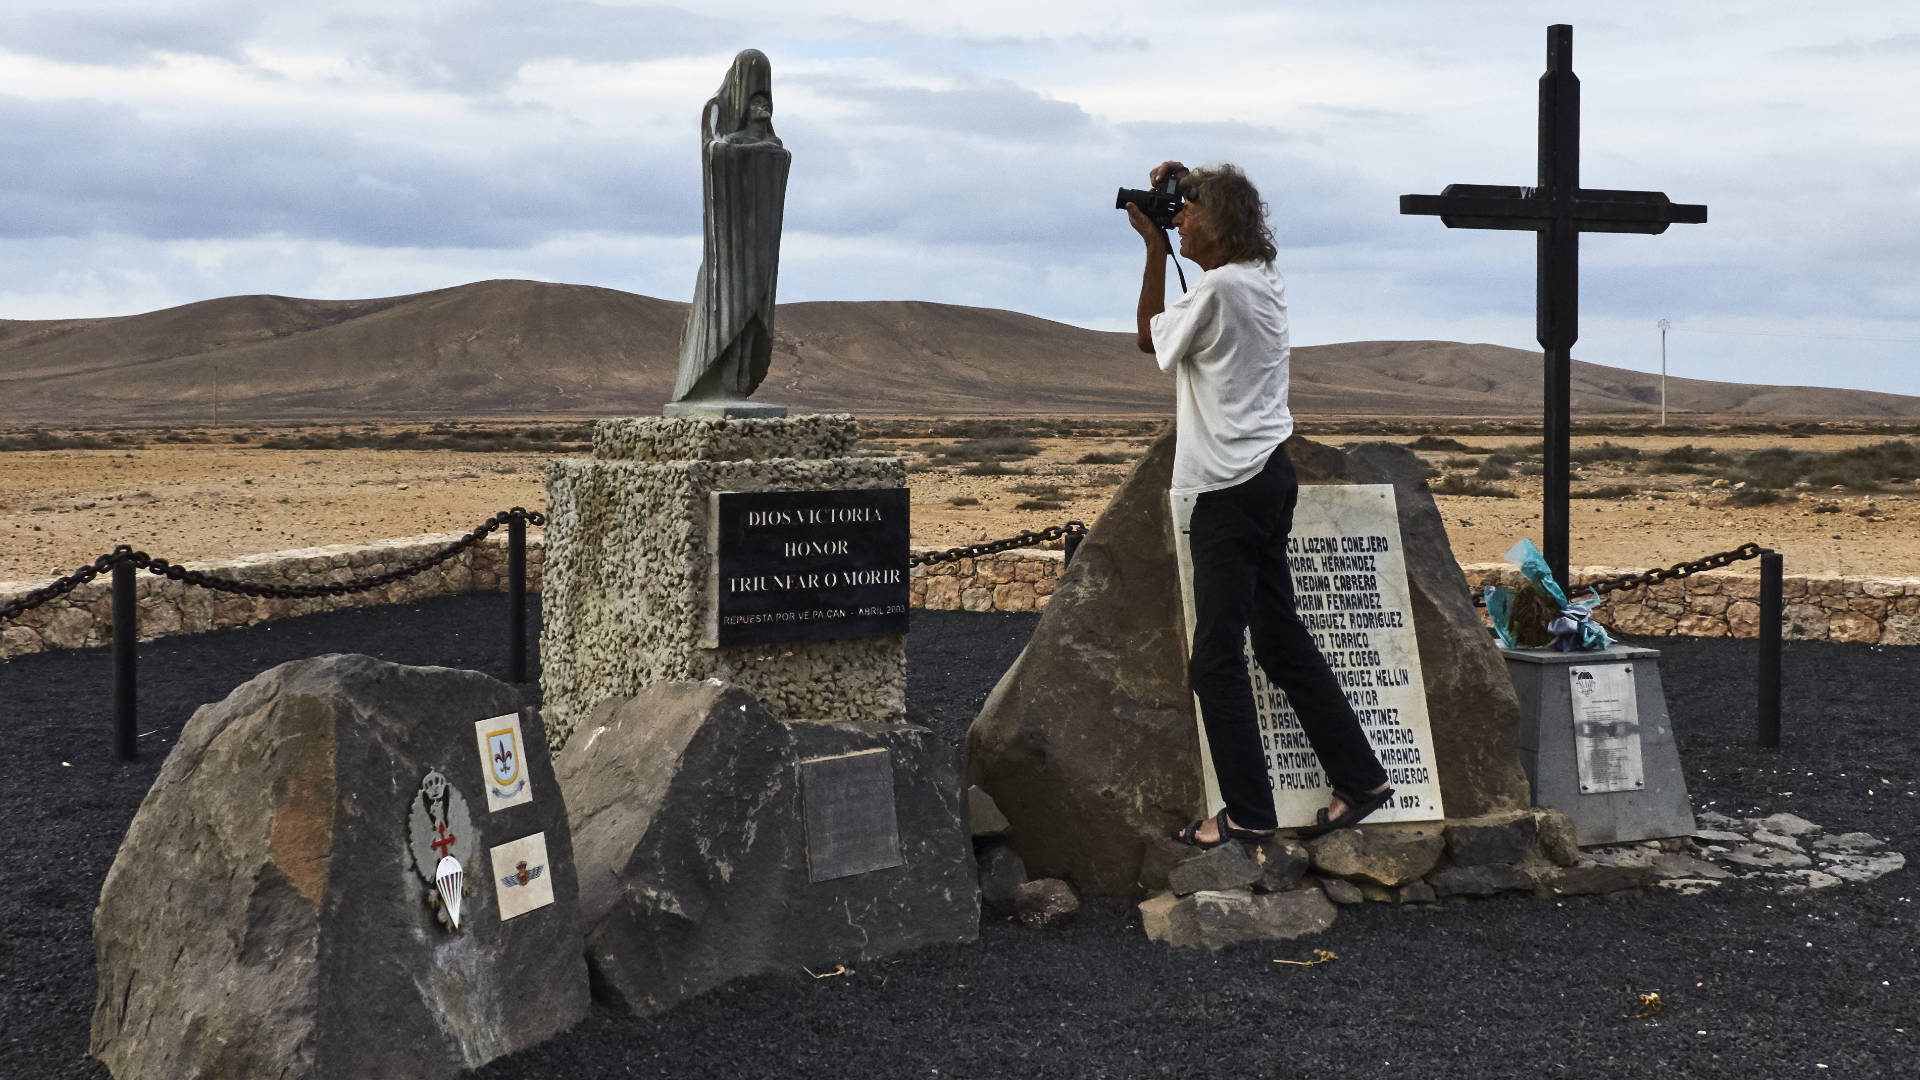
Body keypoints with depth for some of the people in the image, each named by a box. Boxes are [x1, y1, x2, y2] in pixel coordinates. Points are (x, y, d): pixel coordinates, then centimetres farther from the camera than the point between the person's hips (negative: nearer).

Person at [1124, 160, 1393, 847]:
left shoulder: (1218, 288, -18)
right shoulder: (1264, 281, 10)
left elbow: (1150, 339, -2)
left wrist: (1154, 249, 4)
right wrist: (1181, 187, 21)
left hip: (1232, 490, -9)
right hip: (1270, 476, 9)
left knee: (1216, 658, -1)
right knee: (1282, 640, 16)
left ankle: (1248, 812, 5)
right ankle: (1360, 778, 21)